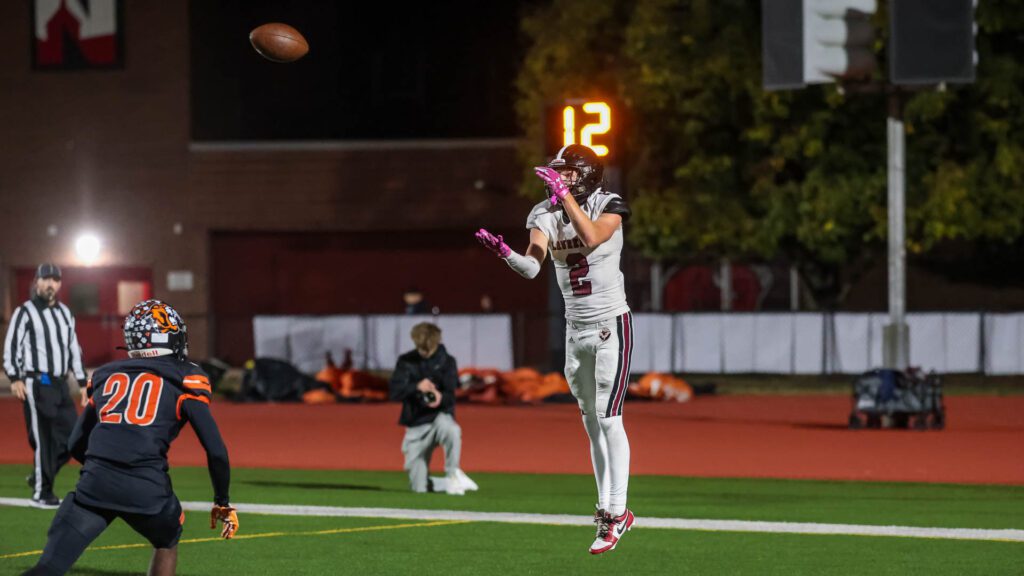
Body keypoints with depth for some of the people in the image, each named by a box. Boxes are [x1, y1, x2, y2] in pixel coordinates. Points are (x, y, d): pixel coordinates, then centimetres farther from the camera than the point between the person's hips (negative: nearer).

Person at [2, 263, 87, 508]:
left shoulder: (64, 313, 16)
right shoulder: (25, 312, -4)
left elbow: (73, 349, 21)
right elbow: (11, 347, -9)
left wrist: (83, 382, 17)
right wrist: (15, 378, -20)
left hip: (61, 384, 7)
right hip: (36, 385, -7)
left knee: (72, 437, 4)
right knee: (43, 439, -5)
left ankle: (39, 477, 21)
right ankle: (41, 493, 4)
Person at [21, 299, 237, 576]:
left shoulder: (105, 376, 22)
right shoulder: (184, 380, 10)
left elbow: (76, 446, 26)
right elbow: (215, 450, 6)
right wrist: (222, 502, 19)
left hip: (96, 483, 2)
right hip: (147, 490, -2)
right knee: (167, 543, 29)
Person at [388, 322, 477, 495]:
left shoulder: (446, 362, 1)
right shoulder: (406, 361, 2)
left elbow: (451, 395, -11)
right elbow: (394, 392, -11)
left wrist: (441, 398, -36)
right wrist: (417, 387, -31)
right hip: (416, 426, 1)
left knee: (448, 427, -42)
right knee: (419, 487, -8)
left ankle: (453, 474, -18)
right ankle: (450, 483, 25)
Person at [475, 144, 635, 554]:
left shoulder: (609, 205, -10)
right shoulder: (545, 215, 1)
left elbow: (591, 239, -31)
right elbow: (531, 267, -12)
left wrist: (565, 195, -30)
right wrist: (505, 254, -32)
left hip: (611, 325, -6)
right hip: (576, 330, 6)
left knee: (609, 419, -11)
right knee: (592, 423, 9)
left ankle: (616, 512, -10)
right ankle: (609, 510, 16)